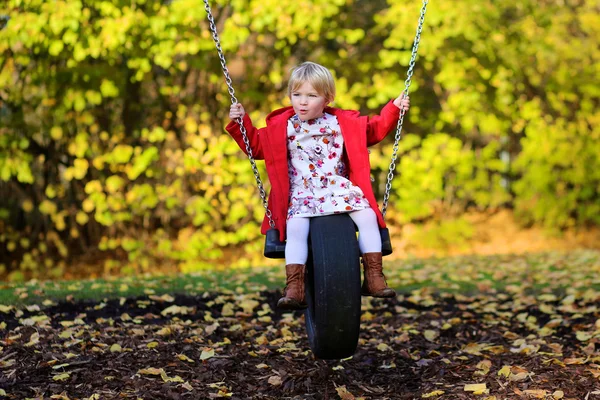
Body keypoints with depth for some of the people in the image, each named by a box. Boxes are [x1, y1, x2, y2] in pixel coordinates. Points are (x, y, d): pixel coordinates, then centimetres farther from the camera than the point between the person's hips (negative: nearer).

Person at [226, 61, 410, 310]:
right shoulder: (282, 127, 7)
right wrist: (241, 122, 2)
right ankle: (294, 287, -31)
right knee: (295, 228, -29)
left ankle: (373, 276, -13)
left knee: (367, 216, -21)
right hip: (301, 195, -1)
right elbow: (256, 146, 13)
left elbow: (375, 129, 19)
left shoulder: (344, 123, 9)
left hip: (340, 189, 2)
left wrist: (394, 108, 9)